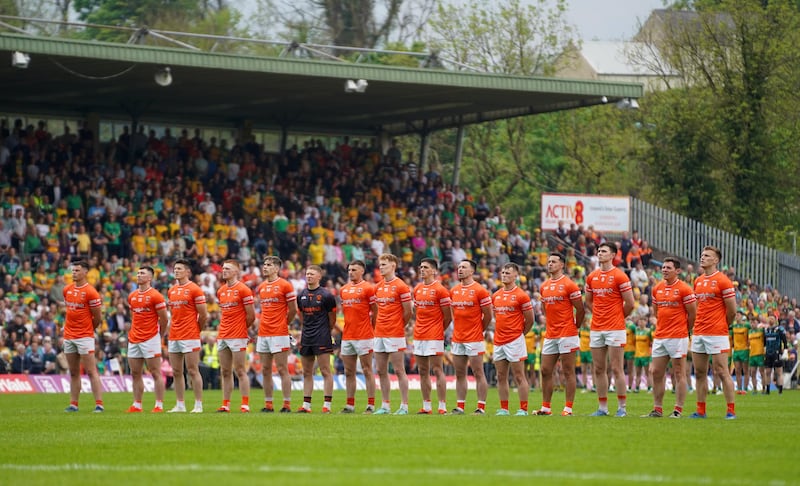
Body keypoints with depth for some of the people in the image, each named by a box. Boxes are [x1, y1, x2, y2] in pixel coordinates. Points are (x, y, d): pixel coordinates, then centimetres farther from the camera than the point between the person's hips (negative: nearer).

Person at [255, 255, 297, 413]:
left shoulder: (285, 285, -6)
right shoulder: (261, 287, 13)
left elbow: (293, 309, -2)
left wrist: (284, 324, 6)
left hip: (279, 334, -7)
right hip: (263, 334, 7)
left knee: (282, 369, -6)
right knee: (265, 370, 6)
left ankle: (287, 404, -4)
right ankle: (268, 404, 10)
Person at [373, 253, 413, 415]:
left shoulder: (401, 286, -8)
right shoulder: (378, 287, 13)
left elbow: (407, 312, -7)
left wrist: (398, 327, 2)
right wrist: (380, 327, 10)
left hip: (395, 335, -7)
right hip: (379, 334, 7)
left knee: (399, 371, -5)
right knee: (381, 371, 8)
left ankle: (404, 406, -2)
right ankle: (385, 406, 13)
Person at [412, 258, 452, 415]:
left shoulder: (440, 290, -8)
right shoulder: (417, 289, 12)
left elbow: (448, 316, -5)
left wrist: (438, 330, 4)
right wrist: (419, 328, 14)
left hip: (434, 337, -7)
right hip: (419, 336, 7)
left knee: (437, 370, -8)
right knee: (423, 371, 8)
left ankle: (442, 406, -7)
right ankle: (426, 406, 12)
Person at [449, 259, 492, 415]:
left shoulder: (480, 291, -7)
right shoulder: (453, 291, 11)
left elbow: (488, 315, -3)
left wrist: (479, 331, 4)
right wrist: (457, 330, 12)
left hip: (474, 339, -6)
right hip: (457, 340, 6)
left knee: (478, 373, -3)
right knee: (459, 374, 8)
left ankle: (481, 407, -2)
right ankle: (460, 406, 11)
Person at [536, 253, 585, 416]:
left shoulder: (569, 285, -7)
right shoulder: (544, 286, 13)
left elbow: (580, 310, -5)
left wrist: (574, 327, 2)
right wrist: (549, 327, 15)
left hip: (567, 334, -7)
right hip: (550, 335, 7)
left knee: (568, 372, -3)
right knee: (546, 371, 5)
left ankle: (568, 408, -3)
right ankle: (545, 407, 12)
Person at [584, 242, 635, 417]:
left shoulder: (620, 276, -6)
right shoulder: (592, 277, 11)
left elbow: (630, 304, -4)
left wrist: (618, 317, 6)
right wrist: (599, 316, 13)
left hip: (615, 329, -6)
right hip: (596, 329, 6)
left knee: (616, 369, -6)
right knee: (598, 369, 6)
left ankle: (621, 407, -1)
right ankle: (602, 407, 10)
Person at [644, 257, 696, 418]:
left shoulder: (684, 289, -8)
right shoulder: (657, 289, 11)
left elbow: (693, 313, -3)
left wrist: (684, 330, 6)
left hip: (678, 337, -6)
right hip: (659, 337, 7)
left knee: (678, 373, -2)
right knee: (657, 373, 6)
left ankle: (678, 410, 0)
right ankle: (657, 409, 13)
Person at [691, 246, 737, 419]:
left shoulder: (723, 281, -8)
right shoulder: (698, 281, 13)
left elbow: (732, 310, -6)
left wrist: (721, 326, 5)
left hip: (717, 334, -7)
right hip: (698, 333, 7)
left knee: (722, 372, -7)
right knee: (699, 373, 7)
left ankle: (731, 410, -4)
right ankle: (701, 411, 12)